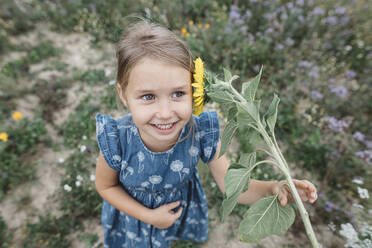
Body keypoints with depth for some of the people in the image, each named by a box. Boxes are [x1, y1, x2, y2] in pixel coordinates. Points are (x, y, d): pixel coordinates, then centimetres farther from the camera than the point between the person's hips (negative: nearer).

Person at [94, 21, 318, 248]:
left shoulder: (203, 134, -35)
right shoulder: (116, 143, -36)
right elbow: (105, 186, -14)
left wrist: (273, 188, -41)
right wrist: (149, 216, -17)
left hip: (183, 205, 1)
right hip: (135, 211, 0)